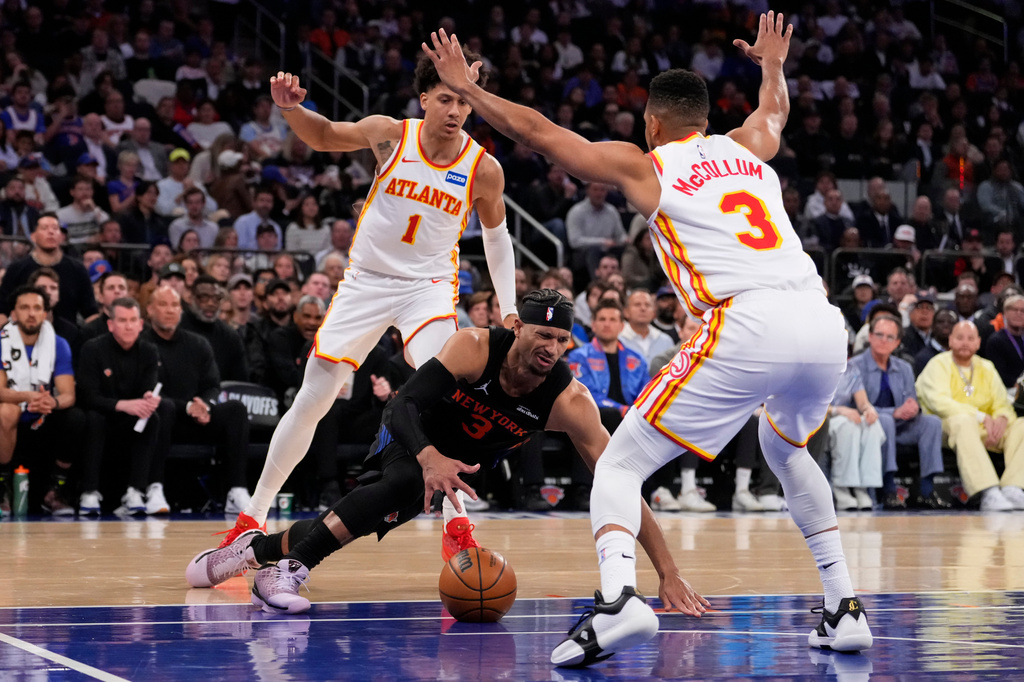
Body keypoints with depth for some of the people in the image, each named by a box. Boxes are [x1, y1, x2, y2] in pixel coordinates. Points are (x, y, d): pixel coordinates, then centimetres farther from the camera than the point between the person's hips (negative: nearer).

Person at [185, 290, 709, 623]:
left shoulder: (568, 400, -30)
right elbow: (404, 405, -39)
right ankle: (282, 567, -30)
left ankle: (259, 548, 23)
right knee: (408, 482, -35)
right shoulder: (475, 347, -33)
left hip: (466, 462, 3)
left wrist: (669, 573, -38)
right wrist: (430, 459, -61)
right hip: (411, 440, -3)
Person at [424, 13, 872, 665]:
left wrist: (467, 88, 34)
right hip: (825, 324, 5)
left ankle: (619, 597, -22)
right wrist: (773, 63, 73)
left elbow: (538, 130, 20)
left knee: (620, 463, 5)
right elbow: (776, 108, 52)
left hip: (746, 330, -5)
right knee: (786, 449, 35)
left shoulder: (642, 166, 14)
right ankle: (845, 606, 27)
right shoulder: (748, 147, 27)